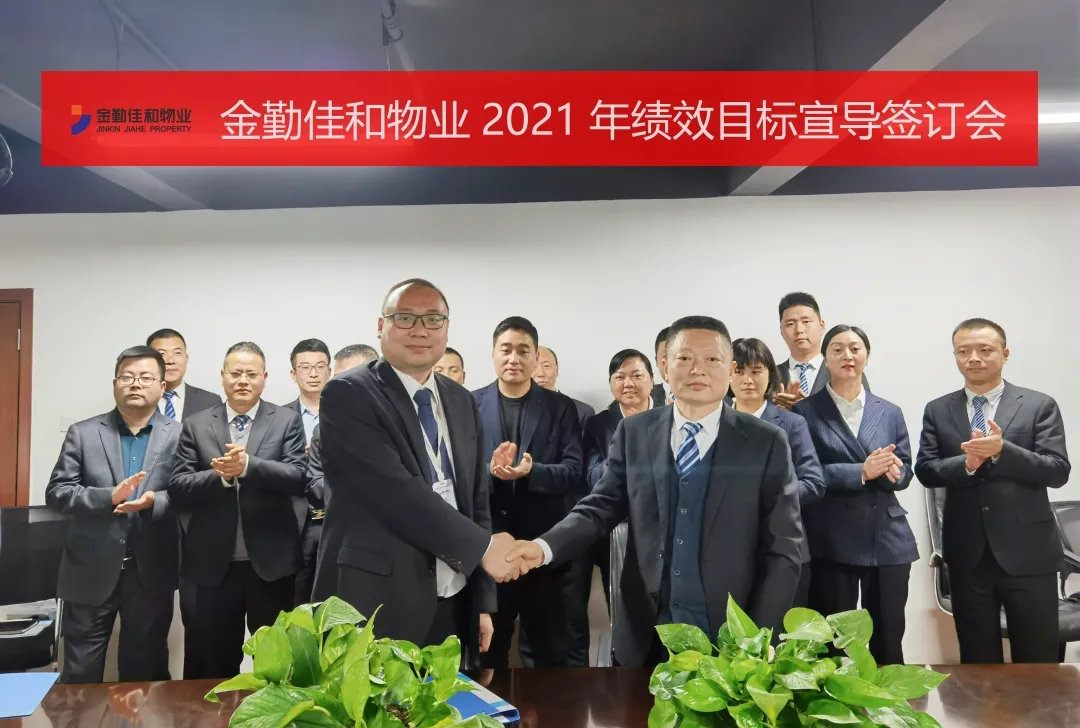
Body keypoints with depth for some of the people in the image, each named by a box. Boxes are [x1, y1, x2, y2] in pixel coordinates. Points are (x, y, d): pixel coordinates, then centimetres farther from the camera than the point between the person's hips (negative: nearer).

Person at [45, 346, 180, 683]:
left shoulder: (180, 436, 0)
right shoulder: (82, 434, 3)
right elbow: (56, 492, -3)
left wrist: (154, 501, -23)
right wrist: (109, 496, -19)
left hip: (151, 575, 0)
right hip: (90, 573, 1)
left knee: (143, 675, 13)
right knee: (80, 677, 10)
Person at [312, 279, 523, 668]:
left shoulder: (462, 401, 10)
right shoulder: (347, 394, -10)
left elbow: (476, 500, 12)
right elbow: (394, 489, -21)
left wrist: (483, 599, 8)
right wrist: (482, 546, -16)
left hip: (454, 607, 6)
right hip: (378, 605, -6)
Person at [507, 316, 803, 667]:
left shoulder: (766, 442, -4)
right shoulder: (633, 433, 1)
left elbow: (783, 550, -4)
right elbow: (601, 507, 0)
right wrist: (544, 547, -18)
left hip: (728, 637, -1)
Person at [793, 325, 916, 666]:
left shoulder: (890, 412, 13)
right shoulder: (806, 411, 1)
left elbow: (904, 471, 9)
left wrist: (891, 471, -14)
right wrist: (861, 472, -19)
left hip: (887, 540, 3)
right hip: (831, 541, -3)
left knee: (888, 641, 10)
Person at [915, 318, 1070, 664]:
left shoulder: (1040, 405, -1)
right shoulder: (937, 411, 5)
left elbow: (1058, 471, -9)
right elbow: (925, 471, -2)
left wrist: (1002, 450, -25)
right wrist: (967, 463, -21)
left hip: (1028, 551, -2)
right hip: (967, 553, 2)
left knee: (1038, 660, 8)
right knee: (977, 659, 14)